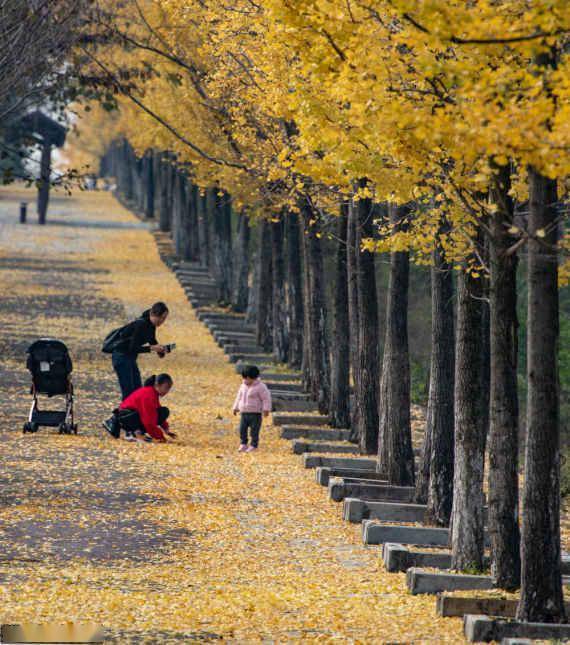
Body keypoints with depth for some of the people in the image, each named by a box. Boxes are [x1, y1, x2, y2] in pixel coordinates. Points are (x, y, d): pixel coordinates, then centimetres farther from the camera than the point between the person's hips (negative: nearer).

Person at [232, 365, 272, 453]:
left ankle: (254, 445, 5)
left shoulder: (260, 387, -11)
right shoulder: (243, 386, 10)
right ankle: (243, 444, 14)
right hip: (244, 412, 6)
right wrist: (236, 408, 25)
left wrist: (266, 409, -16)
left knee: (254, 430, -3)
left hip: (255, 413, -6)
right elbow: (239, 397, 22)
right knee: (242, 429, 3)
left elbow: (266, 398, -11)